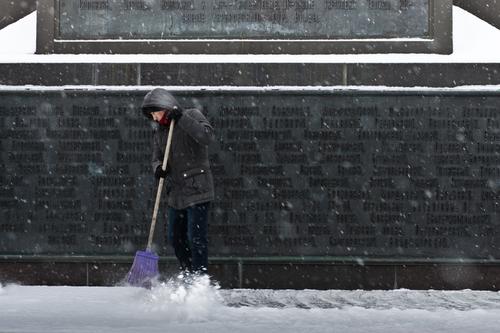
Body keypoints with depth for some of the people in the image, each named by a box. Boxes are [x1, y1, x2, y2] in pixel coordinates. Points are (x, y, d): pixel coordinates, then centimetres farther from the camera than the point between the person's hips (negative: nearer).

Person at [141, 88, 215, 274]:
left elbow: (207, 137, -23)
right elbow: (157, 158, 12)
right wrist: (158, 168, -12)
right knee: (176, 238, 11)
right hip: (176, 193, 7)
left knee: (196, 238, -10)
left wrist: (182, 119, -25)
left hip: (197, 190, -7)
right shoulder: (159, 131, 11)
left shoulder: (192, 116, -7)